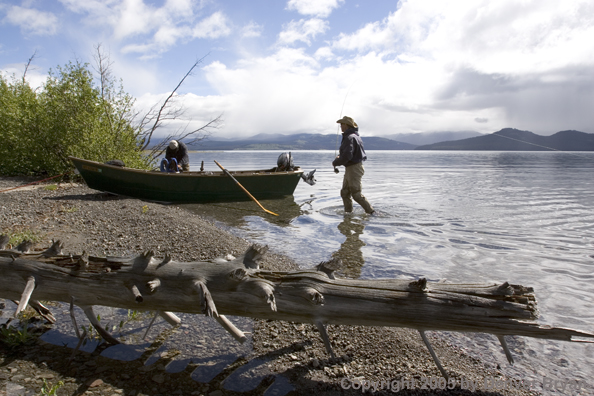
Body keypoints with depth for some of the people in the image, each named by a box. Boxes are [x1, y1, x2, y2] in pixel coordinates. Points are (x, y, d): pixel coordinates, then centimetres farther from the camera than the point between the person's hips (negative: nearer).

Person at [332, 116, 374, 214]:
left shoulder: (350, 138, -20)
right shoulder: (354, 135, 14)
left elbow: (347, 156, -29)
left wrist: (335, 162, -14)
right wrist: (339, 156, 6)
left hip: (354, 168, -10)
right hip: (350, 169, 11)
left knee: (356, 194, -5)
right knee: (345, 193, 14)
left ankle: (371, 212, 3)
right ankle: (348, 212, 22)